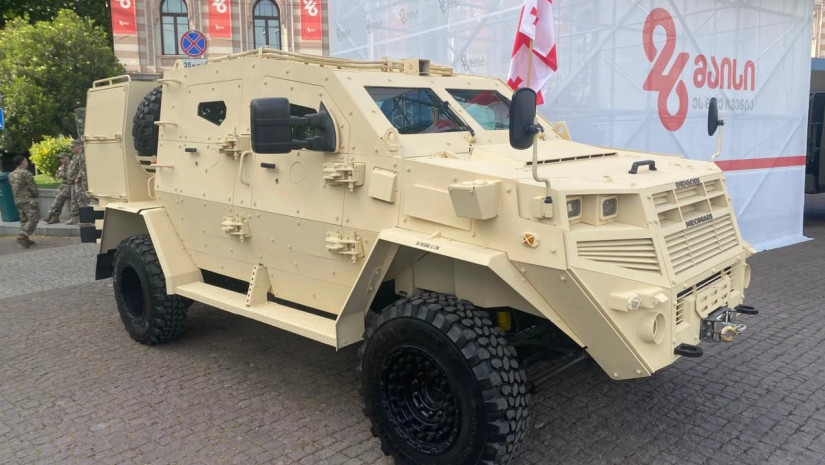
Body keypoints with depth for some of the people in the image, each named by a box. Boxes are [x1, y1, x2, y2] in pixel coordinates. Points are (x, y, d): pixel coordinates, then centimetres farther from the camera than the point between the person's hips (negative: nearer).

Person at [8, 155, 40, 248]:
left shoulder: (11, 175, 9)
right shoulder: (26, 173, -15)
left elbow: (14, 188, 13)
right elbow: (33, 187, -13)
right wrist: (36, 195, 4)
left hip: (17, 200, 8)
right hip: (28, 200, -8)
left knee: (24, 219, 15)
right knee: (33, 219, -5)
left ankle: (25, 240, 14)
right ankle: (23, 236, -16)